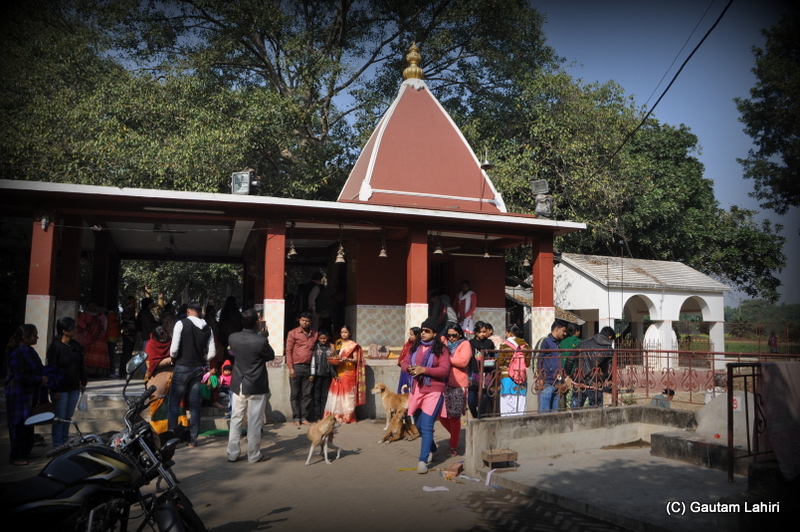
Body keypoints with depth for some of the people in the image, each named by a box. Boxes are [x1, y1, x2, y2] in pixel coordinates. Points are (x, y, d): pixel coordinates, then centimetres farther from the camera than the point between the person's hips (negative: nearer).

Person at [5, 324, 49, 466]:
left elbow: (38, 369, 19)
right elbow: (21, 376, -21)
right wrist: (40, 380, -16)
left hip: (30, 394, 9)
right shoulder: (17, 353, -18)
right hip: (19, 395, -9)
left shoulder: (30, 351, 11)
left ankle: (25, 452, 26)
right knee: (19, 426, -3)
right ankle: (15, 457, 7)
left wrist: (46, 375, 2)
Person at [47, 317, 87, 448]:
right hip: (61, 389, -6)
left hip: (74, 388, 6)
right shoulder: (55, 346, -13)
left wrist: (83, 382, 11)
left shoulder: (76, 346, 6)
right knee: (60, 417, 3)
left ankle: (65, 441, 26)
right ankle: (57, 445, 14)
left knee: (68, 416, 15)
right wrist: (55, 389, -15)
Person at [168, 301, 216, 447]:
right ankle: (193, 439, 12)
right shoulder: (207, 328, 4)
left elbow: (174, 349, -14)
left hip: (183, 367, -4)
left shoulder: (181, 324, -8)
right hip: (198, 369, 4)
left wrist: (173, 359, 6)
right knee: (195, 404, 9)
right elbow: (211, 353, 3)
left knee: (174, 402, 6)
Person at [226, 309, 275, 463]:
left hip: (238, 385, 5)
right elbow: (271, 356, -2)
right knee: (254, 422, 5)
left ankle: (232, 453, 19)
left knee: (236, 419, 13)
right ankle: (254, 455, 14)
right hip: (256, 387, -5)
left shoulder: (232, 338, -4)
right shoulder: (261, 341, -20)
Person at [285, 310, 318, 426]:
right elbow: (288, 351, -1)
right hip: (296, 367, -2)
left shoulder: (315, 334, 10)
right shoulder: (293, 333, 2)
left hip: (309, 368, 3)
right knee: (295, 394, 4)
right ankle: (296, 418, 12)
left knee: (307, 394, 5)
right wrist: (291, 368, -8)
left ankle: (304, 417, 13)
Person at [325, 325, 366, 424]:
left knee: (347, 394, -6)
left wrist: (347, 359, -20)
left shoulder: (353, 345, 2)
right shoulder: (338, 343, 16)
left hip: (348, 372, -5)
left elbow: (356, 359, -2)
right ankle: (336, 415, 6)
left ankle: (347, 417, -3)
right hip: (338, 372, 5)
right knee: (336, 394, 0)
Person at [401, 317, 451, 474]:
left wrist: (424, 370, -24)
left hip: (433, 392, -7)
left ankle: (423, 460, -5)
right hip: (416, 391, 7)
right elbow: (404, 363, 12)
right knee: (419, 425, 18)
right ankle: (432, 449, 41)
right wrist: (408, 368, -12)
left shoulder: (441, 349, -7)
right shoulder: (415, 347, 11)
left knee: (427, 427, -10)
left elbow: (445, 370, -17)